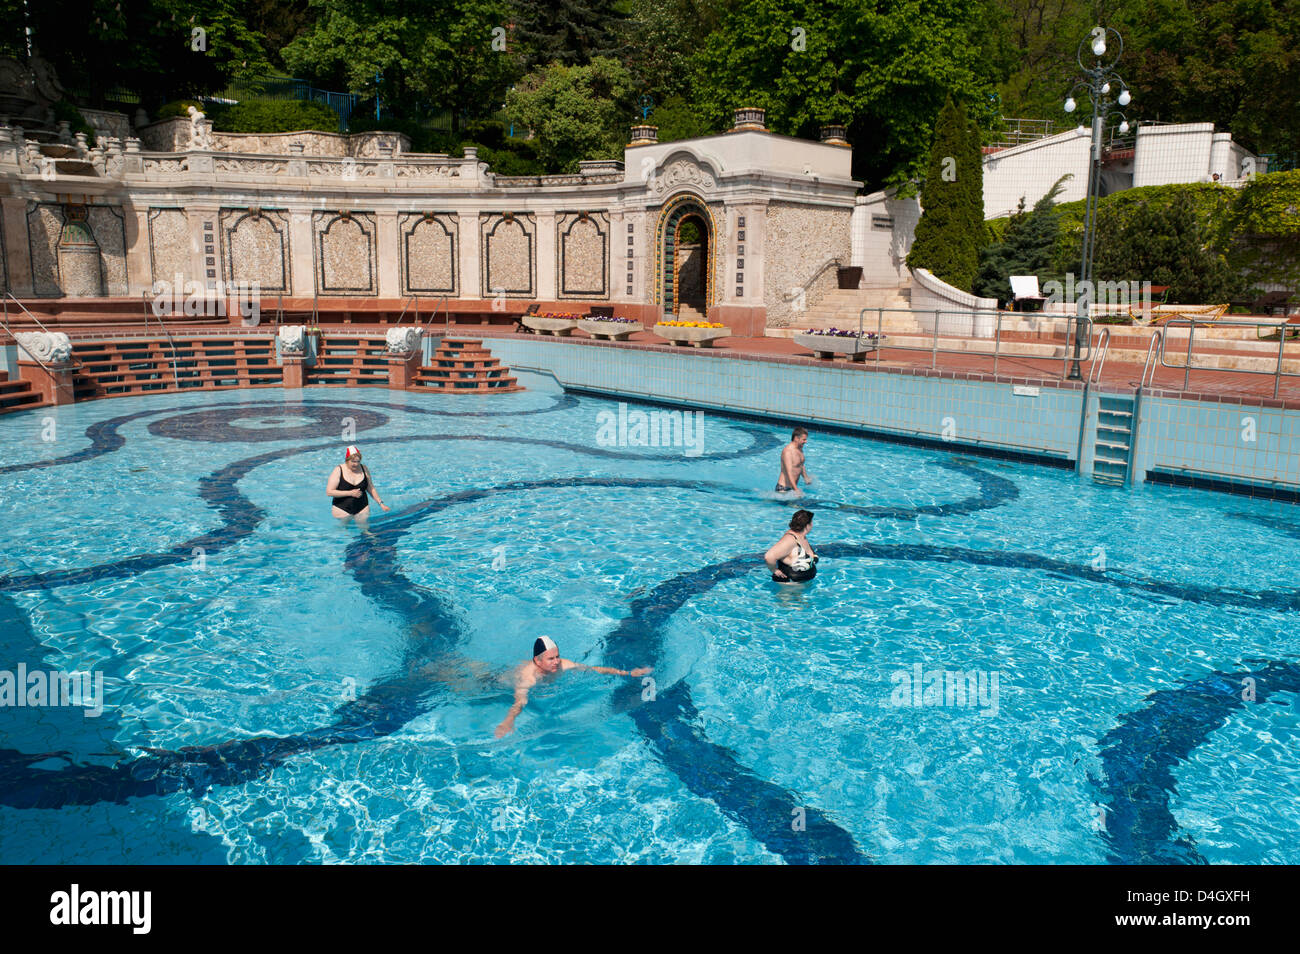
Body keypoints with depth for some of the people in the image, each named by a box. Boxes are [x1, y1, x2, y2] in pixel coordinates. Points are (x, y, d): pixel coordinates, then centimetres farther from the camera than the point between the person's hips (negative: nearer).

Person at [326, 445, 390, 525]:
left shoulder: (364, 469, 4)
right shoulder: (338, 471, -7)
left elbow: (371, 489, 12)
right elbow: (329, 491, -13)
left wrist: (381, 503, 3)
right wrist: (350, 493, -17)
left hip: (362, 508, 2)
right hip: (342, 509, -2)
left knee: (363, 526, -7)